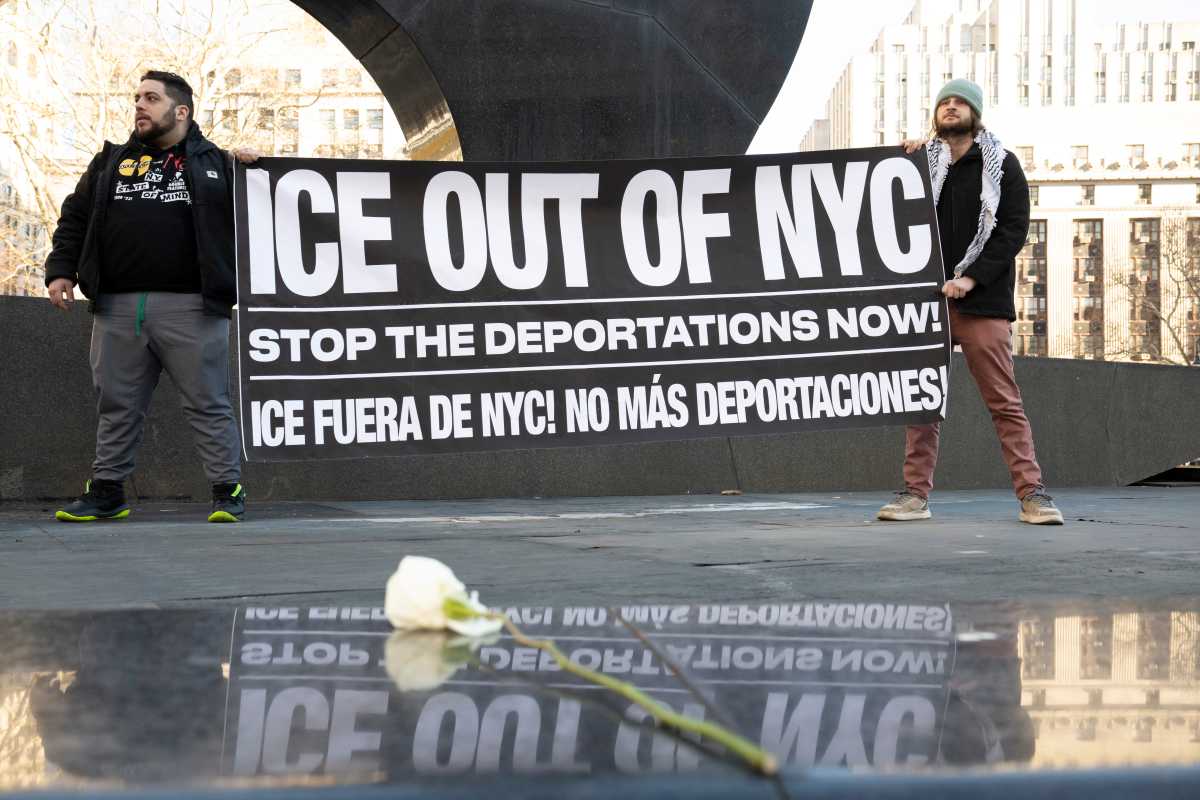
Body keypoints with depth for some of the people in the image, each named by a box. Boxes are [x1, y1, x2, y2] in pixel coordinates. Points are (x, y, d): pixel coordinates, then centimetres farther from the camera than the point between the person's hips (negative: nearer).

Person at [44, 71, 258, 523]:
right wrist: (61, 271, 7)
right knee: (116, 405, 10)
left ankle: (227, 491, 4)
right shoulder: (110, 163, 17)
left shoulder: (215, 163, 8)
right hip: (117, 308, 4)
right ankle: (107, 492, 18)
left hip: (191, 308, -4)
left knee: (208, 404, -1)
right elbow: (75, 219, 18)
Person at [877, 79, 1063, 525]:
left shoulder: (1001, 165, 6)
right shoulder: (921, 161, 13)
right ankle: (916, 493, 8)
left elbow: (1014, 230, -3)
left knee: (1004, 401, -5)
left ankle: (1032, 494, -5)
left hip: (982, 303, -3)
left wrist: (970, 279, -12)